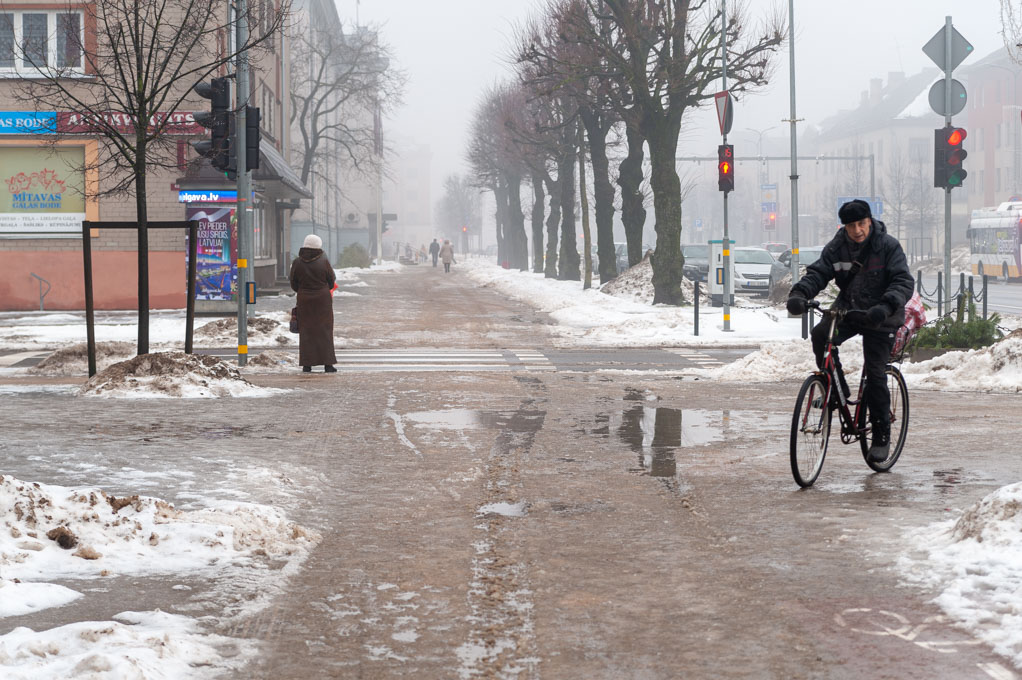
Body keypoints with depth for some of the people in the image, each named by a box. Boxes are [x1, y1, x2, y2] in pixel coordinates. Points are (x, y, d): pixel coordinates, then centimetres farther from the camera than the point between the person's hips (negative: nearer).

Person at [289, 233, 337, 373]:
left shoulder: (297, 263, -4)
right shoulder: (323, 262, -9)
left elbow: (294, 284, 2)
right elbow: (332, 281, 0)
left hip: (304, 300, 1)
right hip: (323, 300, -1)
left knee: (306, 331, 6)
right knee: (324, 330, 4)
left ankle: (307, 364, 3)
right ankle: (327, 364, 1)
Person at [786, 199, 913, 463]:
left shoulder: (888, 246, -12)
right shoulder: (837, 247, 0)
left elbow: (903, 281, -19)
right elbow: (818, 272, -5)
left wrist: (887, 306, -38)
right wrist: (799, 293, -27)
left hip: (879, 318, -3)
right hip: (846, 310, 3)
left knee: (875, 374, -7)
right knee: (820, 334, -27)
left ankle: (881, 435, 6)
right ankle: (837, 391, -11)